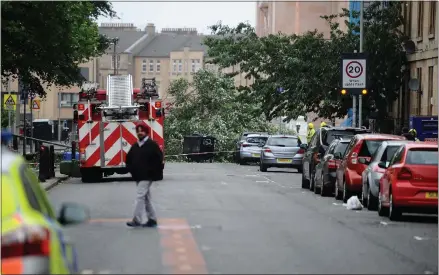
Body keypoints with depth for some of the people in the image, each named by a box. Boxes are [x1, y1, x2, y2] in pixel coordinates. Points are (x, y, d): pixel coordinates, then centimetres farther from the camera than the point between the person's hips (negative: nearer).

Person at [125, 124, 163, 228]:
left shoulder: (152, 145, -8)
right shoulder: (135, 146, 13)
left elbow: (159, 158, -13)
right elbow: (129, 159, 23)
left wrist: (152, 171, -14)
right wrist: (131, 169, 9)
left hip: (147, 176, -8)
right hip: (138, 176, 8)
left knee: (140, 197, -14)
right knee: (146, 198, 12)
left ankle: (137, 221, -15)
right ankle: (152, 219, 20)